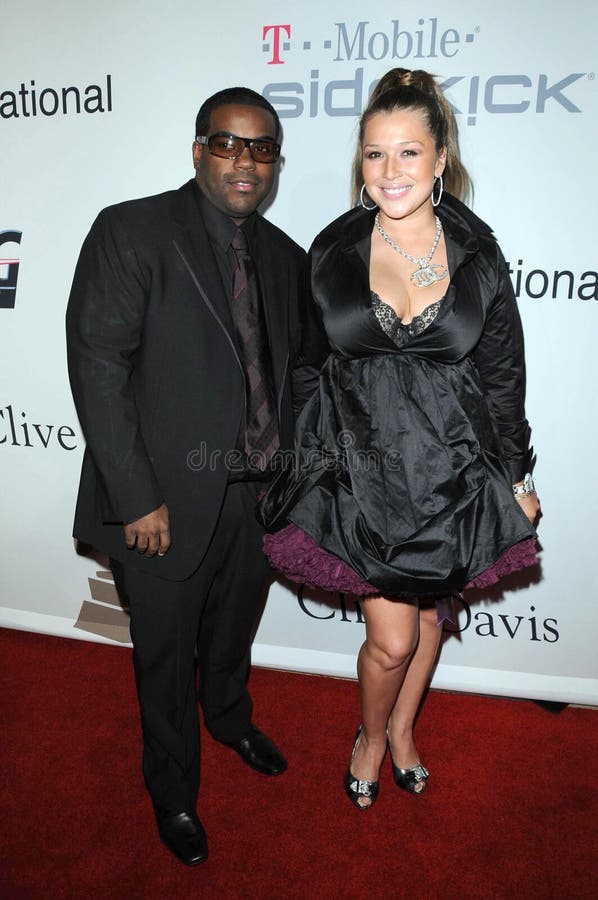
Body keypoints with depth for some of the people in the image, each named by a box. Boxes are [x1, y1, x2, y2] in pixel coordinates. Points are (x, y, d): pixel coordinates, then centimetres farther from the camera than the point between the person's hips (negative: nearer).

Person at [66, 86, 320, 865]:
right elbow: (97, 367, -16)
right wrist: (137, 498, -19)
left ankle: (230, 719, 58)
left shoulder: (283, 255, 8)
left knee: (233, 632, 26)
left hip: (257, 494, 5)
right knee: (167, 654, 15)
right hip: (168, 501, -5)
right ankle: (173, 789, 43)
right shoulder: (131, 231, -11)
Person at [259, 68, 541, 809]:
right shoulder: (333, 251, -3)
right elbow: (310, 367, 4)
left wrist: (517, 477, 5)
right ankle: (371, 735, 36)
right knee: (392, 639, 2)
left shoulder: (479, 257, -2)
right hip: (363, 471, -1)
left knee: (428, 614, 18)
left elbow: (503, 378, 3)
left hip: (454, 473, 2)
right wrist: (306, 479, 6)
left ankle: (403, 728, 47)